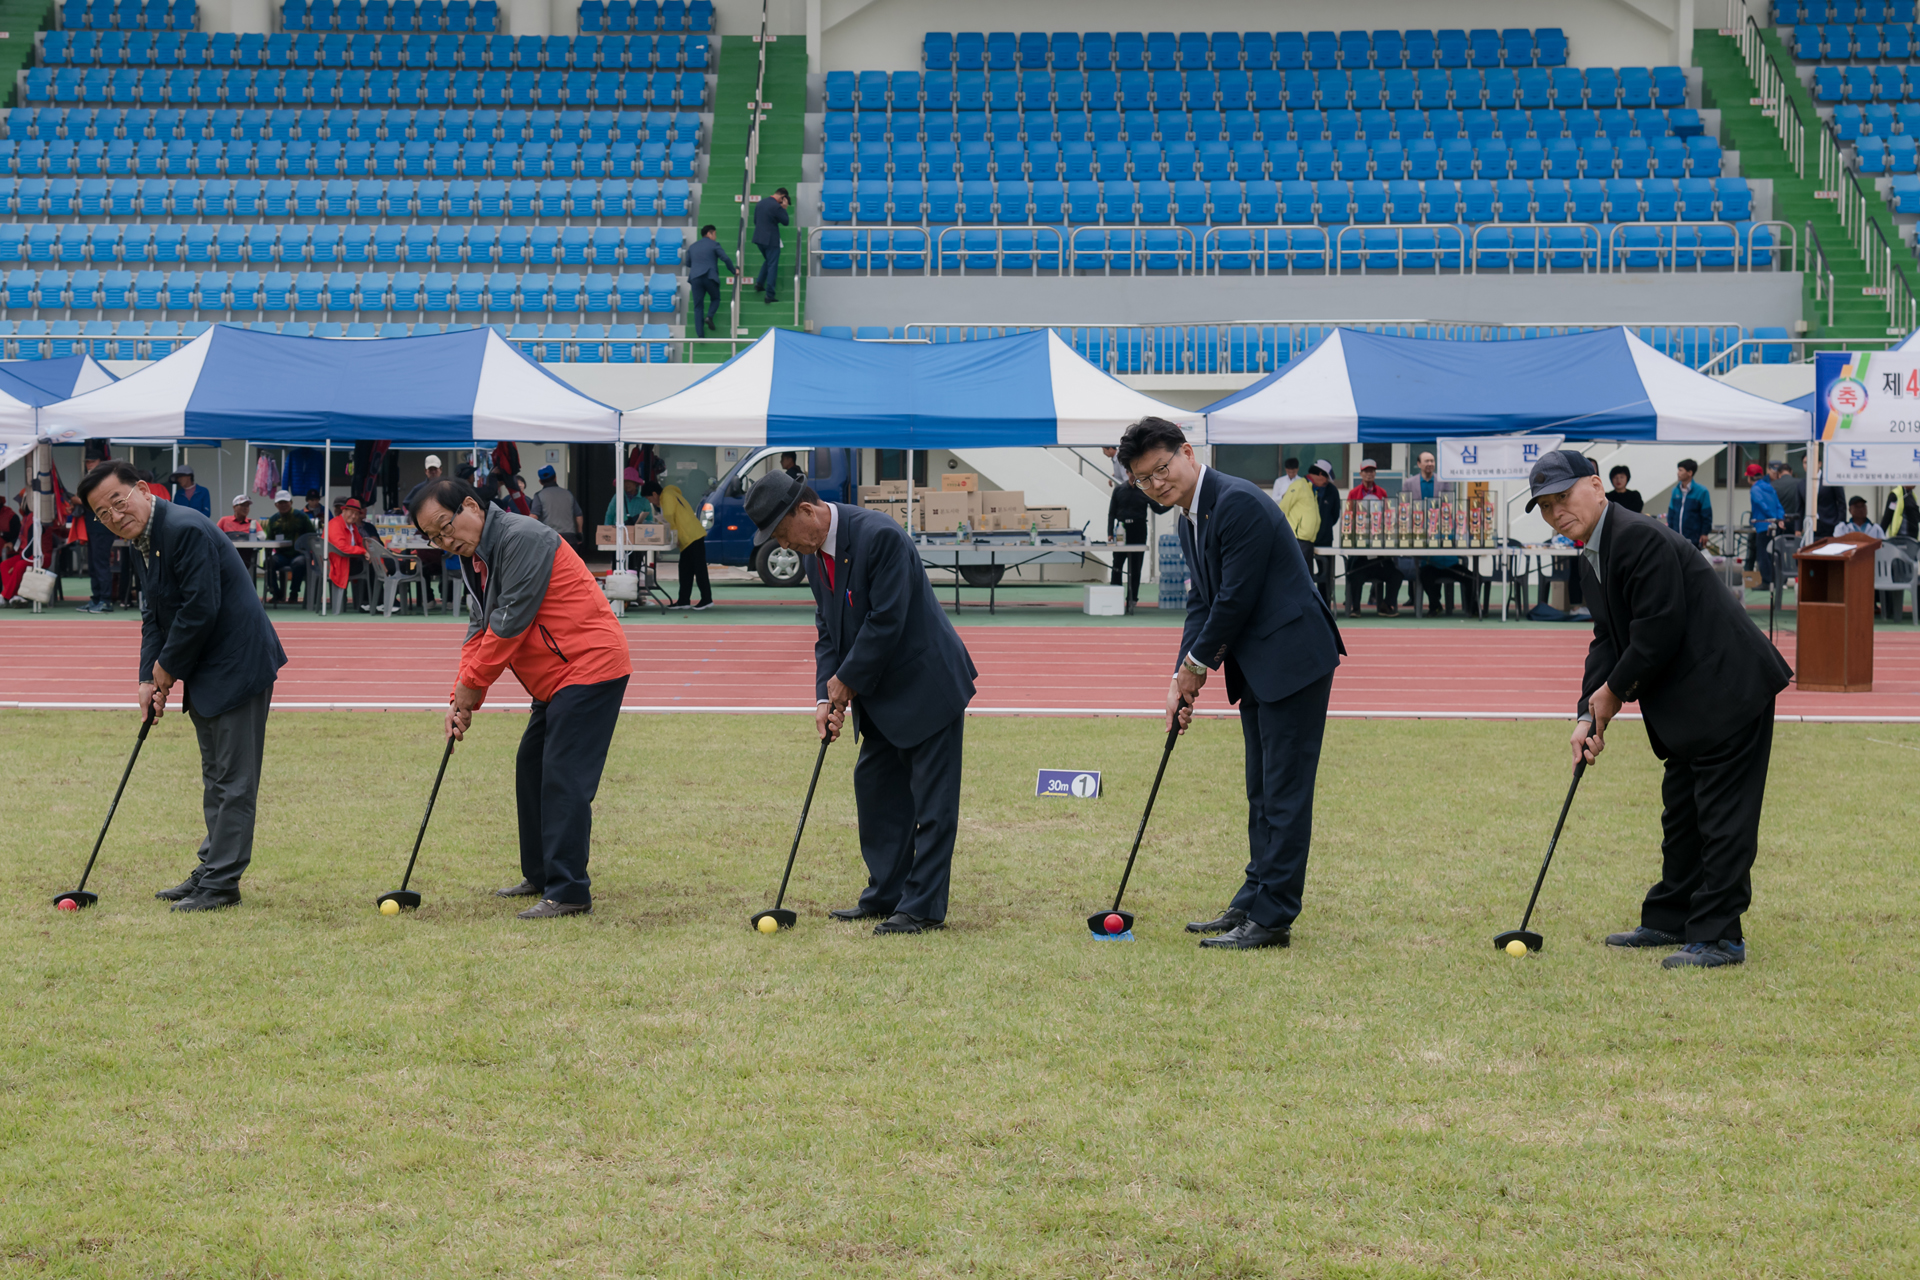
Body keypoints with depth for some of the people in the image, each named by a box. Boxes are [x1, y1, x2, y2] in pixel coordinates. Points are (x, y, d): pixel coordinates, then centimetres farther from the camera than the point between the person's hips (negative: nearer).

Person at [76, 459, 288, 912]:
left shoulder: (186, 530, -21)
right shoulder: (143, 540, 10)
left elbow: (200, 609, -24)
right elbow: (153, 615, 14)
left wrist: (167, 667, -12)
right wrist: (149, 679, 1)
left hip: (237, 666, -11)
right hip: (206, 673, 11)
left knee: (233, 781, -4)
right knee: (215, 778, 19)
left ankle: (221, 883, -1)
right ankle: (212, 870, 28)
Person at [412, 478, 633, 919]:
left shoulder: (520, 538, -19)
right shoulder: (472, 557, 13)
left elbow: (511, 621, -21)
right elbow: (479, 631, 13)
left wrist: (470, 684, -13)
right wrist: (462, 698, 1)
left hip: (589, 666, -11)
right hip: (557, 676, 11)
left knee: (563, 779, -14)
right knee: (531, 767, 17)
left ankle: (568, 891, -14)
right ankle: (540, 875, 28)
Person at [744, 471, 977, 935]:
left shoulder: (879, 536, -25)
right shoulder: (813, 552, 3)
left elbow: (886, 622, -25)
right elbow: (828, 630, 8)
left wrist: (846, 681, -14)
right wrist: (827, 697, -4)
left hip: (929, 684, -9)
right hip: (882, 696, 9)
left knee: (932, 800, -3)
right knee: (874, 785, 13)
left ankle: (923, 906, -1)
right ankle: (885, 894, 23)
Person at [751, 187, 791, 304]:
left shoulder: (761, 202, 8)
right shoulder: (776, 206, -17)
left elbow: (755, 220, 16)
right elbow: (785, 222, -10)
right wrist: (784, 208, -3)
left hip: (759, 237, 7)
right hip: (771, 240, -7)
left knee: (768, 261, 28)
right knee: (772, 266, -1)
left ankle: (759, 283, 17)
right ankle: (770, 294, -2)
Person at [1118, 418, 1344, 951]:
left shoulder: (1238, 503, -19)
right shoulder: (1189, 520, 12)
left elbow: (1237, 597, -20)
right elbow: (1201, 601, 14)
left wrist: (1197, 663, -8)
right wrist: (1182, 677, 3)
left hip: (1293, 661, -10)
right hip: (1257, 669, 10)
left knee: (1284, 792, -6)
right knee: (1262, 792, 16)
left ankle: (1272, 917, -4)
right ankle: (1253, 902, 23)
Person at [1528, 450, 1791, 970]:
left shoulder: (1642, 538, -21)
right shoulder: (1592, 555, 12)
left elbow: (1660, 631, -23)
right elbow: (1608, 638, 13)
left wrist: (1614, 690, -9)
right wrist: (1589, 713, 1)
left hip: (1730, 689, -11)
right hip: (1689, 702, 11)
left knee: (1722, 818, -6)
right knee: (1681, 811, 17)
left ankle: (1718, 936, -3)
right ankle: (1671, 920, 27)